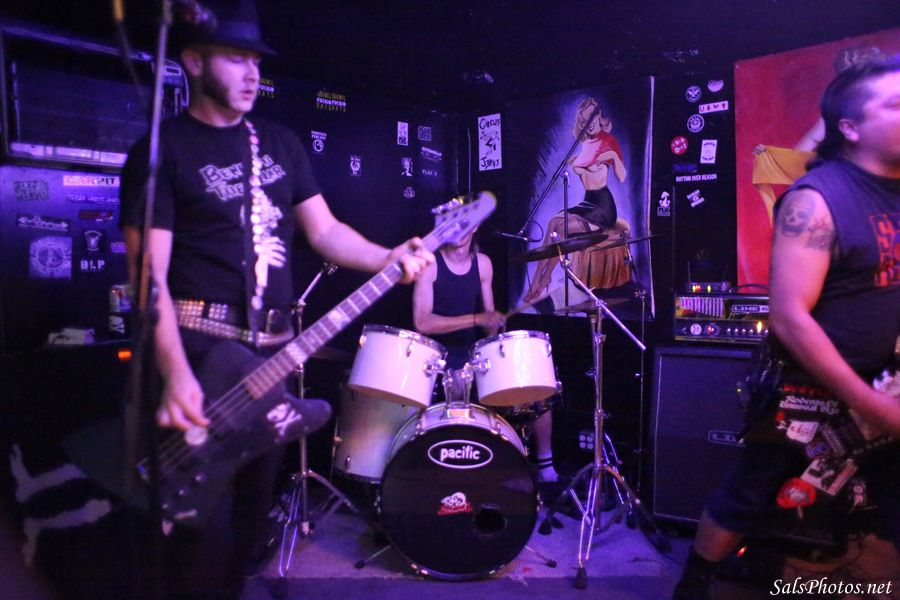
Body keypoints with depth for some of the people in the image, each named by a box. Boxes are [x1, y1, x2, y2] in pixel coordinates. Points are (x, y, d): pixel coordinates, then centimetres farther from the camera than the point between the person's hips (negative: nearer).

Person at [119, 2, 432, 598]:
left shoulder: (281, 142, 13)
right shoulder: (161, 150, -5)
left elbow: (324, 231, 10)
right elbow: (149, 271, -13)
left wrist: (388, 258, -9)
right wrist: (175, 371, -27)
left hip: (274, 345, 6)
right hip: (204, 343, -5)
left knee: (254, 503, 16)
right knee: (207, 514, -10)